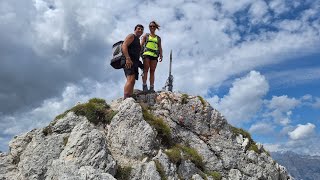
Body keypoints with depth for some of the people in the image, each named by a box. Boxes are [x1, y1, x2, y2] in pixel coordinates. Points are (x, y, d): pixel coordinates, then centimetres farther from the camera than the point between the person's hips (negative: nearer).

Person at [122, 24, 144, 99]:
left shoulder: (138, 40, 30)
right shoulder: (131, 36, 4)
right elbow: (124, 46, -12)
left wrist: (139, 63, 18)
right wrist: (127, 58, -24)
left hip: (134, 63, 9)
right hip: (128, 61, -9)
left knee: (132, 82, 0)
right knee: (130, 79, -24)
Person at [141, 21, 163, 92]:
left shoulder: (158, 38, 22)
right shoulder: (146, 35, 16)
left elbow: (160, 47, 16)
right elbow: (141, 45, 8)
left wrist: (161, 55, 1)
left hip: (154, 55, 2)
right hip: (147, 54, -2)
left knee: (152, 71, -4)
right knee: (146, 69, -14)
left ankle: (152, 88, -9)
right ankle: (144, 86, -21)